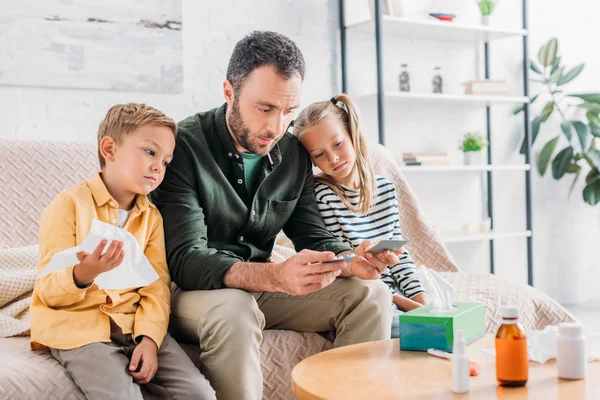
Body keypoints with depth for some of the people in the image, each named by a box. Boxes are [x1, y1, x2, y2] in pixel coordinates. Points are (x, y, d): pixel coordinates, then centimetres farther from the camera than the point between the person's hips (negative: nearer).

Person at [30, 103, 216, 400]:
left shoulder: (152, 216, 10)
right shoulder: (69, 205, -6)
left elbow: (157, 286, 2)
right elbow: (49, 292, -9)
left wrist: (150, 337, -15)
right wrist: (82, 275, -31)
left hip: (136, 324, 4)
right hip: (77, 327, -4)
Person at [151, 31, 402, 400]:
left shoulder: (294, 154, 2)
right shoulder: (186, 145, -18)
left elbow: (315, 237, 5)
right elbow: (186, 260, -25)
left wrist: (351, 261, -20)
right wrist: (277, 276, -41)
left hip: (260, 287, 6)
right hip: (195, 292, -5)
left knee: (371, 295, -8)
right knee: (235, 311, -38)